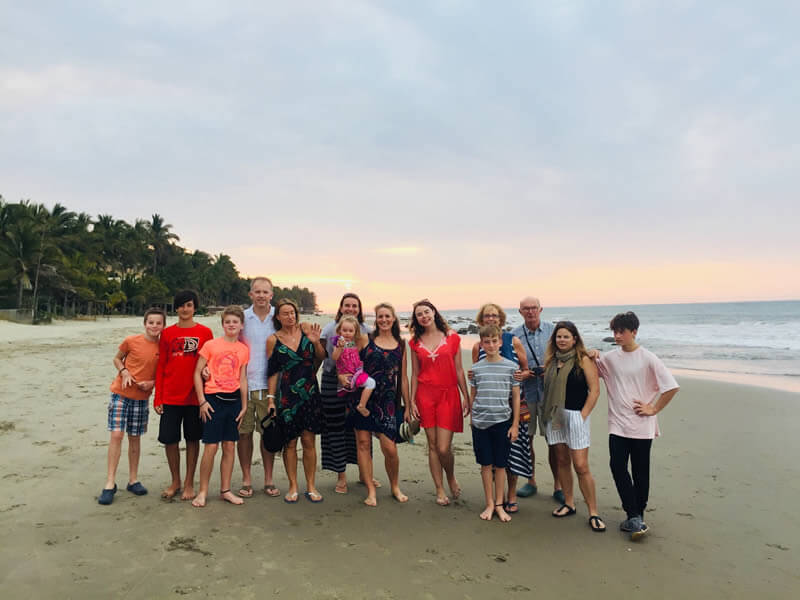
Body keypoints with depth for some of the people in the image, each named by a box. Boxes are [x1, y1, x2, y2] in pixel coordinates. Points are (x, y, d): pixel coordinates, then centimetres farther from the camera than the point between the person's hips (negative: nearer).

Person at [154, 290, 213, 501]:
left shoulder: (205, 332, 0)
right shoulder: (167, 333, 4)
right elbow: (160, 367, 5)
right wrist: (158, 398, 2)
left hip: (195, 395, -1)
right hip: (171, 397, 1)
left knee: (193, 439, 8)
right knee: (169, 440, 5)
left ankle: (189, 483, 22)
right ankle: (175, 482, 25)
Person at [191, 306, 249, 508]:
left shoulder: (244, 349, 6)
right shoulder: (210, 345, -2)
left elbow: (242, 379, 9)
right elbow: (197, 373, -2)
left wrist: (244, 405, 7)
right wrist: (202, 401, -7)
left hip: (234, 400, 3)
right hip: (213, 399, -3)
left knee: (230, 446, 7)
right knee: (211, 446, -4)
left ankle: (225, 490, 19)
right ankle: (203, 491, 11)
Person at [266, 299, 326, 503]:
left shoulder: (306, 329, 3)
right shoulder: (273, 340, 0)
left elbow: (321, 357, 10)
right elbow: (273, 372, 3)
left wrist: (316, 342, -8)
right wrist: (270, 398, -1)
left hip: (310, 392, 1)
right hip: (287, 394, -1)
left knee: (309, 441, 5)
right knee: (290, 442, 5)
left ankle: (311, 486, 18)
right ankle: (293, 486, 20)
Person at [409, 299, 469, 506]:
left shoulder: (452, 337, 2)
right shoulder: (415, 342, 7)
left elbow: (459, 370, 4)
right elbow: (414, 374, 10)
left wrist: (466, 396, 1)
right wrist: (412, 400, 6)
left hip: (449, 394, -2)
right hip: (425, 395, 2)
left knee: (444, 448, -7)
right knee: (432, 445, 6)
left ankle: (451, 478, 24)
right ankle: (440, 490, 21)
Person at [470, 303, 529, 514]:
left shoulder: (514, 341, 1)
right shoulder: (478, 347, 7)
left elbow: (526, 369, 6)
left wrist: (522, 375, -12)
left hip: (512, 401, -1)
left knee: (512, 445, -1)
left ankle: (512, 496, 15)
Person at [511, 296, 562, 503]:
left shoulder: (553, 331, 2)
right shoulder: (513, 335, 3)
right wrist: (520, 374, -13)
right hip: (525, 392, 1)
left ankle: (558, 486, 16)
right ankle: (531, 482, 26)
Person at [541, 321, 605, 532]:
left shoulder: (583, 360, -7)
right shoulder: (552, 360, 9)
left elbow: (594, 390, -8)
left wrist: (583, 416, -10)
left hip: (575, 416, -5)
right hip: (554, 417, 5)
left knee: (581, 467, -5)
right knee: (562, 461, 12)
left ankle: (593, 513, 6)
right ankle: (568, 504, 26)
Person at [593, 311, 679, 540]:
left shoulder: (648, 359, -8)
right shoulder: (609, 358, 4)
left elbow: (672, 387, -8)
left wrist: (653, 409, -8)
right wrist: (593, 359, -3)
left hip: (641, 426, -3)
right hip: (617, 424, 3)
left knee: (640, 472, 8)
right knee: (617, 467, -8)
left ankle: (637, 517, 23)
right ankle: (634, 518, 0)